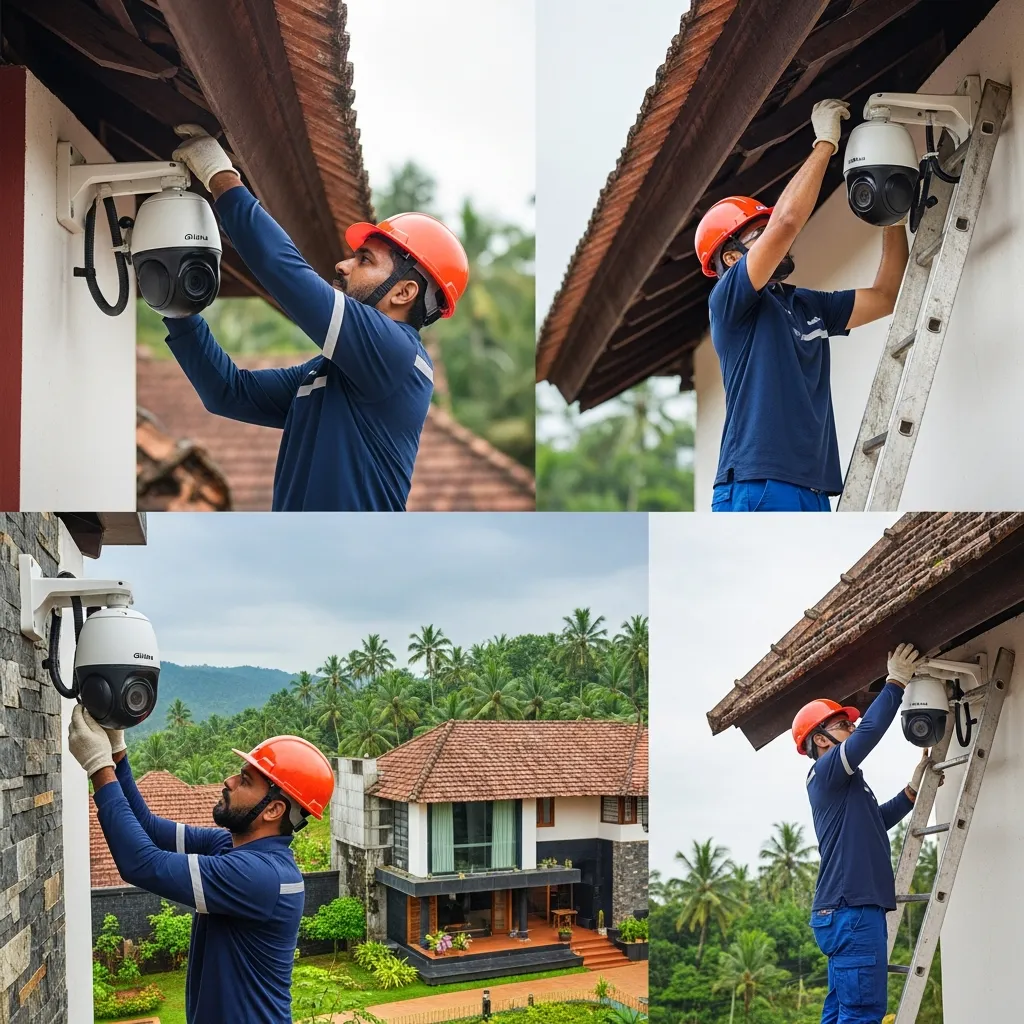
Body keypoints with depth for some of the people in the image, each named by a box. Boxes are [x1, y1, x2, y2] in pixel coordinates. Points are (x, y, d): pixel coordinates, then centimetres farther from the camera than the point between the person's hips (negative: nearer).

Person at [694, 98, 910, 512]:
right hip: (754, 491, -7)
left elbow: (887, 295, 26)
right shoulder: (727, 301, 0)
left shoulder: (809, 305, 23)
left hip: (813, 495, 8)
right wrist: (825, 142, 0)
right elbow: (787, 221, -11)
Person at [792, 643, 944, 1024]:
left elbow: (878, 819, 37)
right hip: (851, 911, -10)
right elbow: (871, 731, -19)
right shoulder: (826, 771, -6)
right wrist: (896, 682, -9)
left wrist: (914, 788, 27)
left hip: (847, 910, 10)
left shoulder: (841, 783, 23)